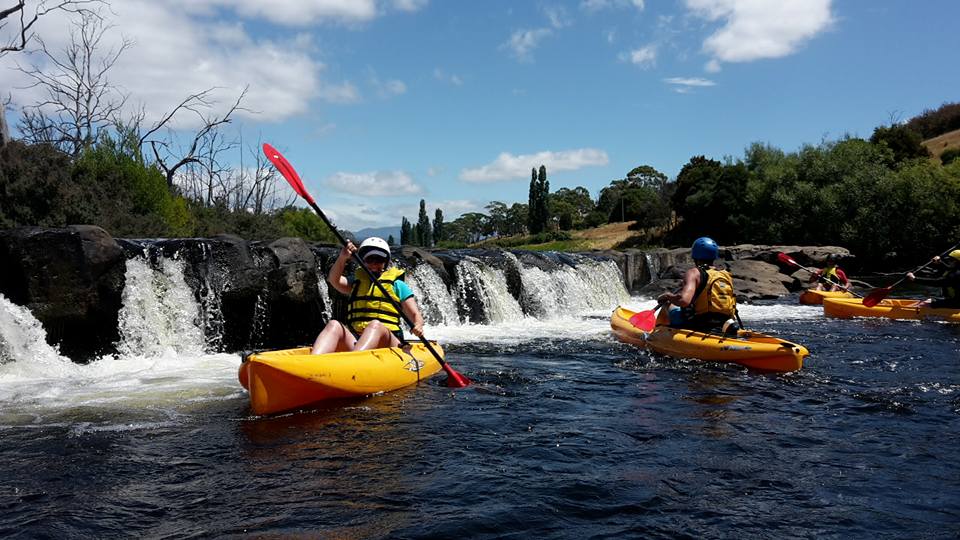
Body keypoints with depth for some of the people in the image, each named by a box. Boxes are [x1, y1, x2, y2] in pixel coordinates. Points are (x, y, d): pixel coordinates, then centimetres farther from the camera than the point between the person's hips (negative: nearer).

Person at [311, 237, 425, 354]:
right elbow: (334, 279, 5)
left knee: (375, 325, -35)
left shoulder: (397, 285, 19)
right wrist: (342, 257, -14)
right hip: (354, 342, 2)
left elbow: (415, 315, 11)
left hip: (388, 342, -2)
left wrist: (418, 327, -13)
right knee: (334, 325, -27)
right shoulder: (356, 283, 26)